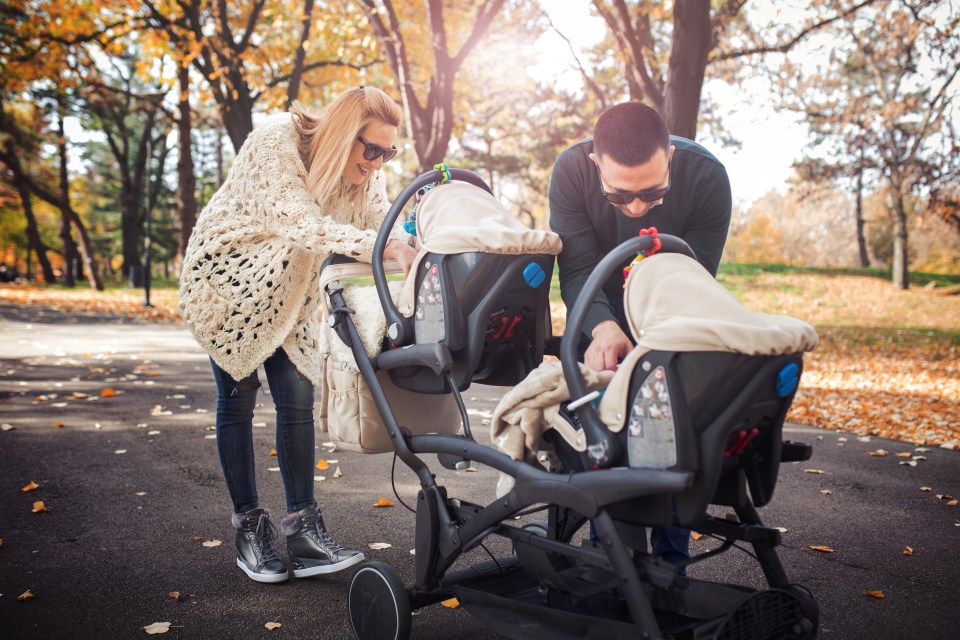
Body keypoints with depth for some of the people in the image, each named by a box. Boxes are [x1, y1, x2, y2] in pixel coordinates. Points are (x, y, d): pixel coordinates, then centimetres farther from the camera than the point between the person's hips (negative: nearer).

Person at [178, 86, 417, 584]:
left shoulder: (365, 171, -7)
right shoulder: (277, 141, -27)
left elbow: (384, 221, -18)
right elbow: (300, 223, -39)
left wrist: (414, 254, -42)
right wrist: (381, 248, -51)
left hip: (286, 288, 5)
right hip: (229, 274, -5)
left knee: (297, 396, -5)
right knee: (238, 398, 1)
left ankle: (302, 529, 1)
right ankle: (249, 526, 12)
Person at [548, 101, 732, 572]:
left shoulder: (706, 176, -31)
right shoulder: (571, 171, -30)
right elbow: (577, 270, -31)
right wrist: (602, 327, -51)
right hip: (601, 313, 1)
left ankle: (671, 562, 10)